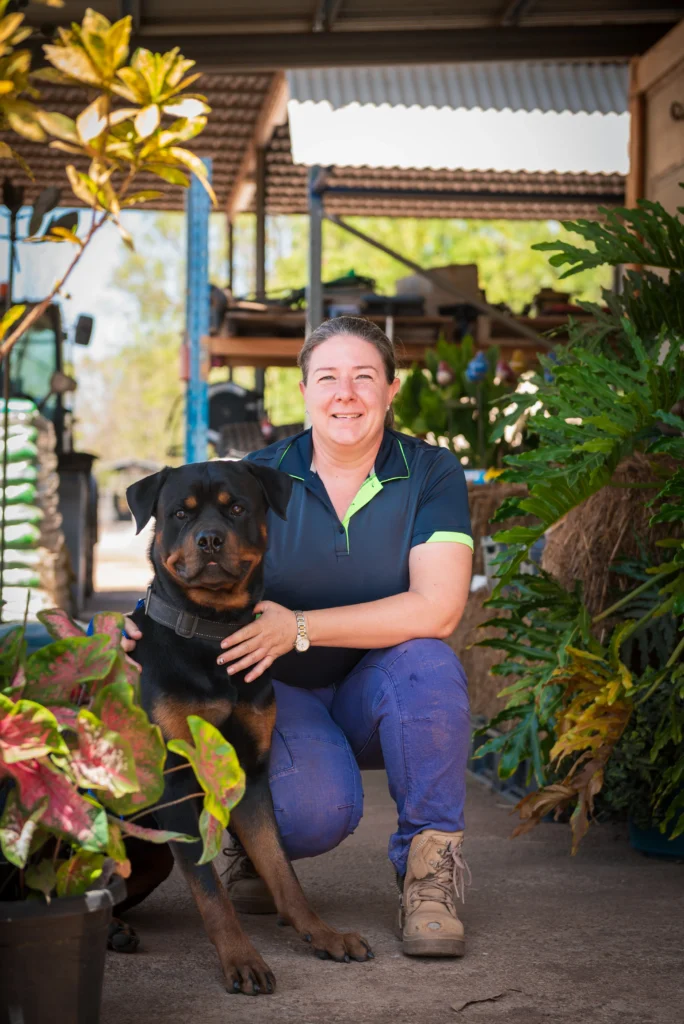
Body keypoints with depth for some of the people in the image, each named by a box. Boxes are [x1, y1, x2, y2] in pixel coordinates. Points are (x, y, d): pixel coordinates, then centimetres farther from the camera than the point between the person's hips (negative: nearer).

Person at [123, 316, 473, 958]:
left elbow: (437, 610, -21)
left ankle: (428, 872, -15)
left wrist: (300, 628, -28)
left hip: (378, 701, 1)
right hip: (277, 693, -1)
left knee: (426, 661, -34)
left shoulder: (430, 473, -9)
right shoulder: (260, 478, -6)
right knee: (320, 810, -31)